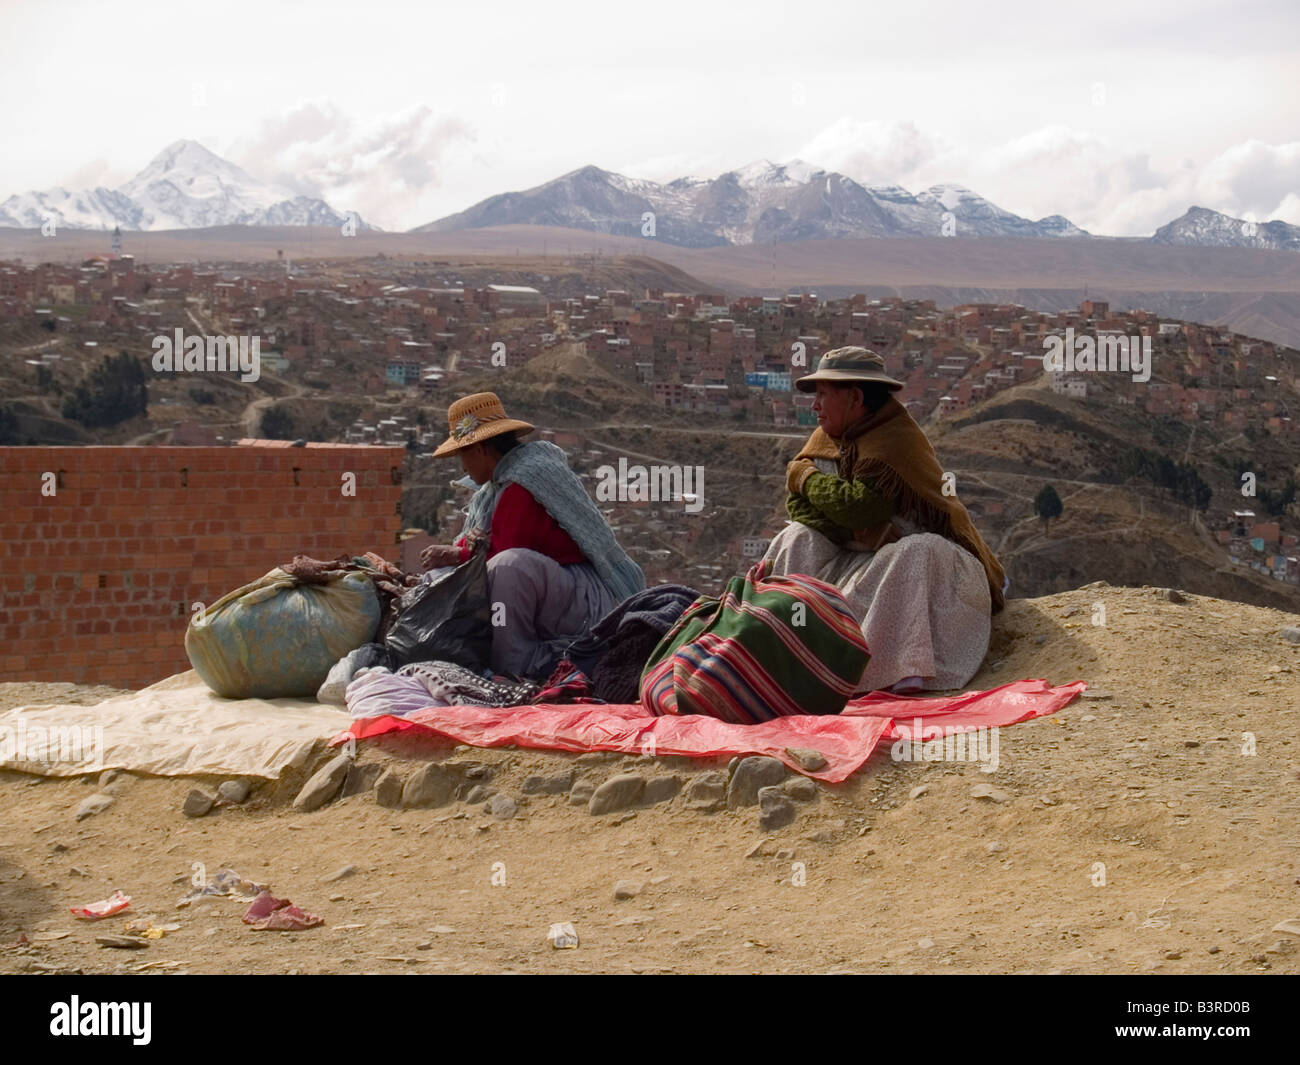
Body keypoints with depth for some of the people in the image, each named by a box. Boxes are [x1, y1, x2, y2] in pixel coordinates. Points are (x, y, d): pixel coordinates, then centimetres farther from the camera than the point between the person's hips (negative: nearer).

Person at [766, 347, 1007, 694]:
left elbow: (861, 506, -31)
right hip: (861, 556, 7)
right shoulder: (827, 437, 5)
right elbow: (797, 501, -3)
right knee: (798, 539, -9)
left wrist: (804, 476, -13)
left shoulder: (898, 442, -20)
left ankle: (907, 670, -53)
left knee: (917, 552, -38)